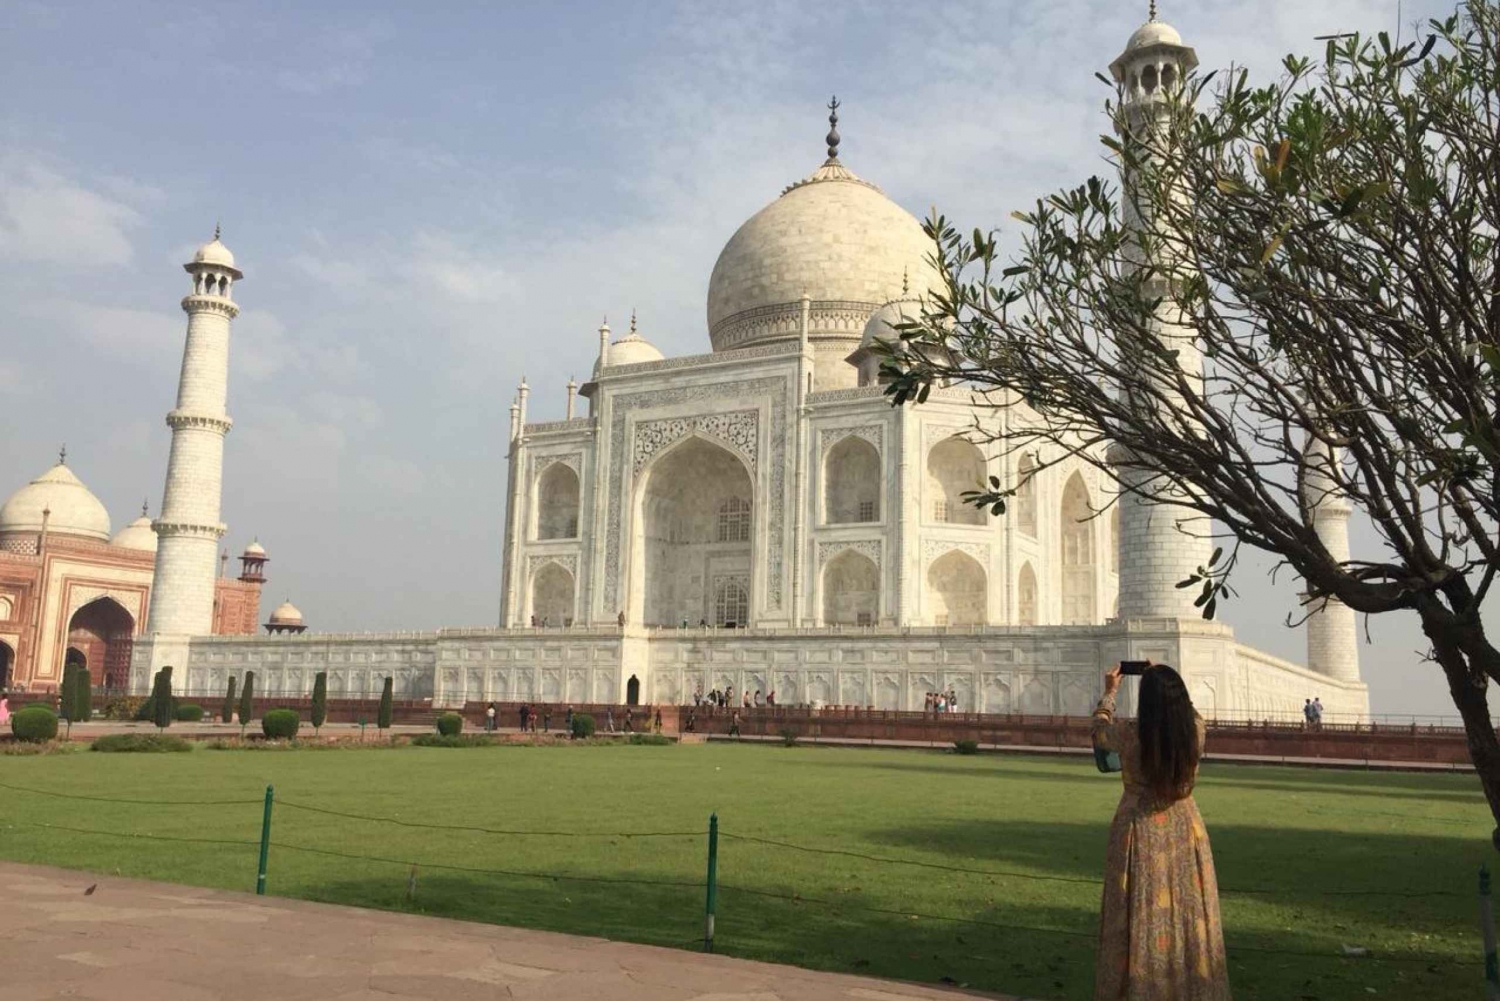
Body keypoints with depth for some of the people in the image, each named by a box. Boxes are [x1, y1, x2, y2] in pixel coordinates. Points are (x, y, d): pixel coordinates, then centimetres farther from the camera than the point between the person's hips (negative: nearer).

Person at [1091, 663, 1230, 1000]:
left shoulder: (1128, 734, -19)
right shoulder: (1196, 730, -13)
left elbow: (1099, 729, 5)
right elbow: (1186, 711, 13)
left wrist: (1110, 692, 20)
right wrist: (1166, 683, 26)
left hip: (1141, 835, -2)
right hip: (1185, 832, 2)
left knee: (1143, 917, 10)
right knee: (1189, 913, 14)